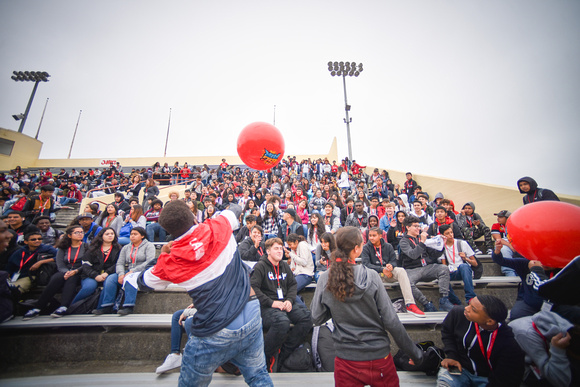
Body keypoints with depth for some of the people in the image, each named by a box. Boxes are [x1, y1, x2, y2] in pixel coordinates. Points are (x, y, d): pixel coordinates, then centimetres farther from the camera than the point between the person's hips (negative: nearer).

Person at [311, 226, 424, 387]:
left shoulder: (324, 279, -12)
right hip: (378, 357, 0)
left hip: (346, 361, 1)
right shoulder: (371, 276, -16)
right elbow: (391, 320, -12)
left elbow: (317, 318, -6)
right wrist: (414, 352, 2)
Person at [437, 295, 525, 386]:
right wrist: (451, 356, -7)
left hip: (486, 379, 0)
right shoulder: (458, 313, -16)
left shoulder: (509, 346, -24)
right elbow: (447, 333, 3)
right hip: (460, 367, 1)